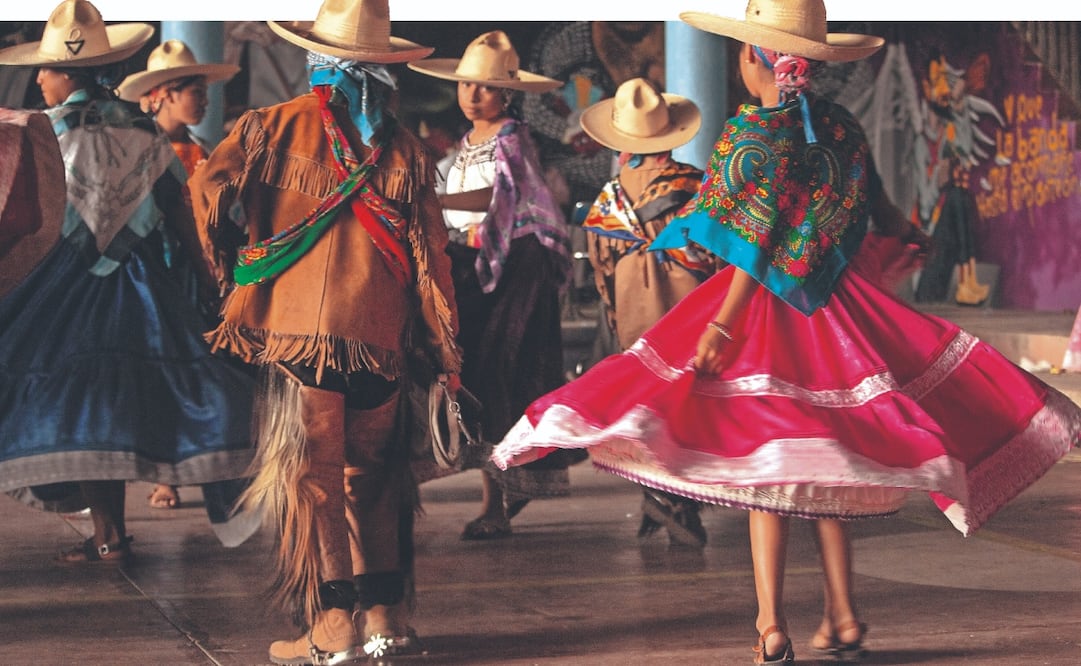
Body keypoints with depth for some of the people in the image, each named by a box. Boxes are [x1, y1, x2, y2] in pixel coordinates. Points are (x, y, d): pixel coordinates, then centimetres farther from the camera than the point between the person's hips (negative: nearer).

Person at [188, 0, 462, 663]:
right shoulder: (407, 149, 10)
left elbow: (212, 187, -5)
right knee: (371, 473, 15)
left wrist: (232, 270, 12)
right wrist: (447, 354, 10)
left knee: (309, 471, 1)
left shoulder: (274, 126, 4)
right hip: (383, 336, 3)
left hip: (299, 330, -3)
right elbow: (430, 256, 7)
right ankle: (383, 613, 14)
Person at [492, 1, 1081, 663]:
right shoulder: (844, 129, 5)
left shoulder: (750, 135, -12)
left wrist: (724, 323, -19)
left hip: (764, 306, -5)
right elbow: (854, 227, 12)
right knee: (826, 460, 13)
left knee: (766, 464, -2)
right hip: (836, 310, 5)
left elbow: (754, 243, -18)